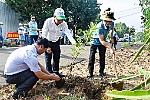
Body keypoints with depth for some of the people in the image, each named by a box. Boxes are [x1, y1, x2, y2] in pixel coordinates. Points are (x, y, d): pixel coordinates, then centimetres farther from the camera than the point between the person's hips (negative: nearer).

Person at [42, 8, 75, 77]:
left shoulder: (64, 24, -16)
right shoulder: (48, 21, -25)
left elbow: (68, 33, -25)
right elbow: (44, 34, -21)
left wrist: (73, 42, -42)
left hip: (56, 42, 4)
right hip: (48, 42, -4)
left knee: (57, 58, 11)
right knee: (48, 58, -2)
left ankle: (56, 71, 24)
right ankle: (49, 72, 8)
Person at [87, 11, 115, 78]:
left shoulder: (111, 24, -19)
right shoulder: (100, 26, -37)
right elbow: (101, 41, -35)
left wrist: (112, 38, 4)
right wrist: (110, 48, -38)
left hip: (103, 42, 5)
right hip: (95, 41, -4)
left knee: (102, 57, 3)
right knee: (92, 57, -4)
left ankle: (101, 72, 14)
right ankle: (90, 72, 5)